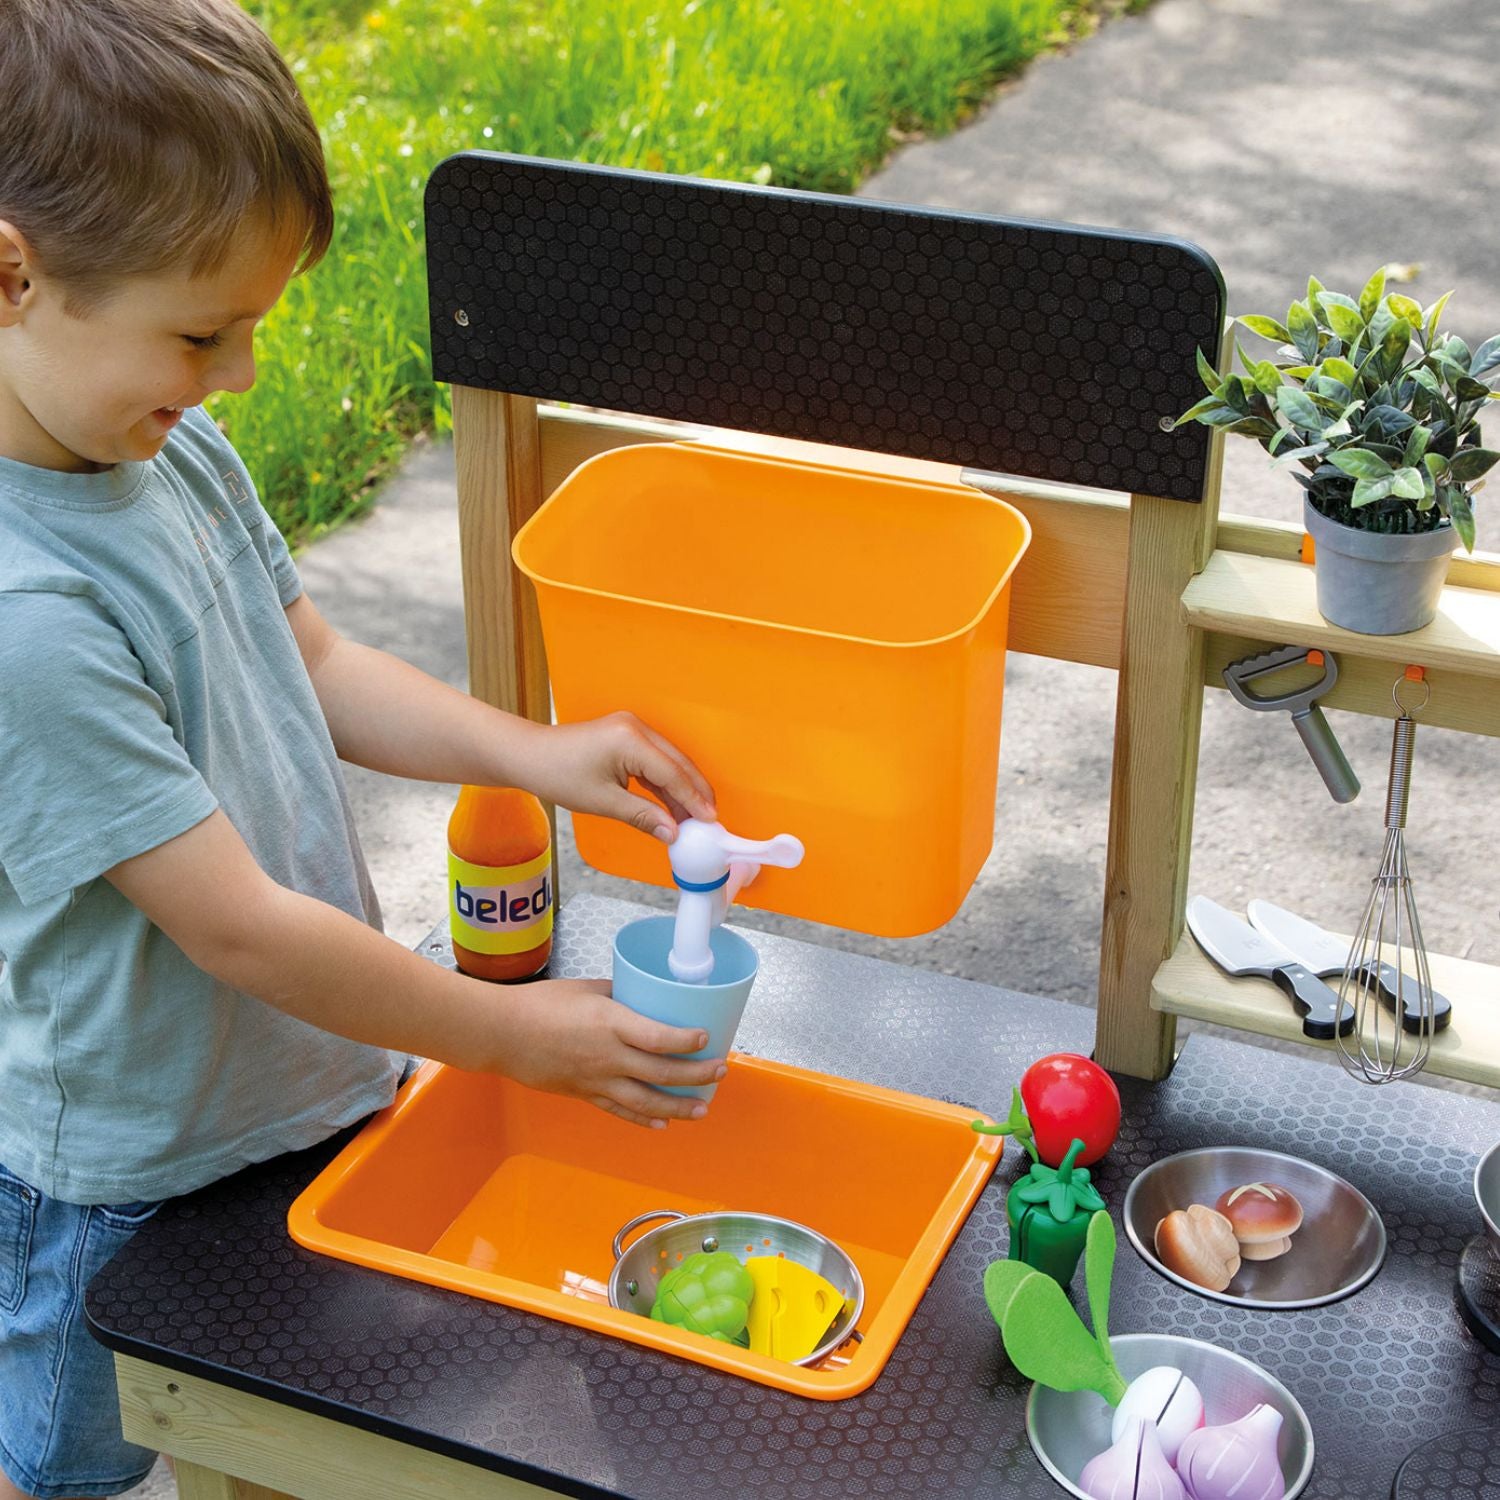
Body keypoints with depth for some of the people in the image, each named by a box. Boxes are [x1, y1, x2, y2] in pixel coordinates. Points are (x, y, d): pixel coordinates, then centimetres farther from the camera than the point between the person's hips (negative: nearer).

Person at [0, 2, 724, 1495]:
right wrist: (512, 1034, -18)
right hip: (127, 1187, -7)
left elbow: (316, 664, 8)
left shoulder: (171, 448, -7)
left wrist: (538, 753, -4)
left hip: (302, 1086, 7)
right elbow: (239, 925, -29)